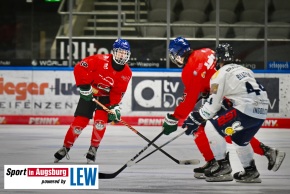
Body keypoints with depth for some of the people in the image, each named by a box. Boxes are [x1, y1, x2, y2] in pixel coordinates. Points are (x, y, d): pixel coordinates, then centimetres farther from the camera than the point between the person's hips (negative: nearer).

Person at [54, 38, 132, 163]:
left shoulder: (126, 73, -11)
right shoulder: (100, 60, -25)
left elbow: (118, 92, -7)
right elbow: (79, 68, -24)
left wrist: (114, 107, -19)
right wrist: (84, 86, -24)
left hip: (106, 97, 2)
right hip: (89, 94, -2)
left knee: (100, 120, -19)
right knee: (80, 122, -7)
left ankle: (93, 149, -3)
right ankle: (66, 147, 10)